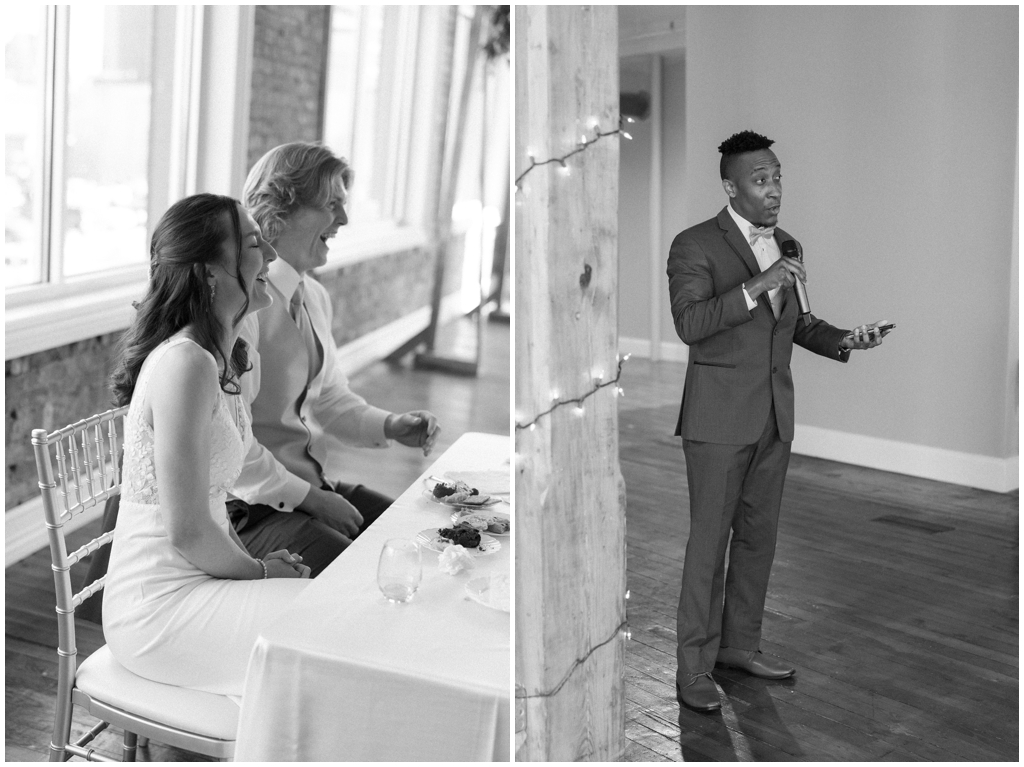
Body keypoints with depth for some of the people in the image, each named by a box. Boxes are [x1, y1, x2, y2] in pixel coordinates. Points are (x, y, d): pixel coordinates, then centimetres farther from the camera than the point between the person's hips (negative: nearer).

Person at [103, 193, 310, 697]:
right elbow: (187, 532, -23)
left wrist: (254, 562, 3)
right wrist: (259, 571, -7)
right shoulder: (185, 364, -23)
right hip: (158, 610, -9)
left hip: (193, 577, 9)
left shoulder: (217, 355, 9)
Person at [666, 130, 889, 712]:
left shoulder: (787, 246, 14)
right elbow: (689, 323, -20)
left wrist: (845, 340, 6)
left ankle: (741, 644, 28)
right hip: (720, 417, -7)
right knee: (709, 540, -2)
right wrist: (755, 287, -28)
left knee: (759, 536, 14)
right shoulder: (695, 245, -8)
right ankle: (694, 666, 7)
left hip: (775, 415, 7)